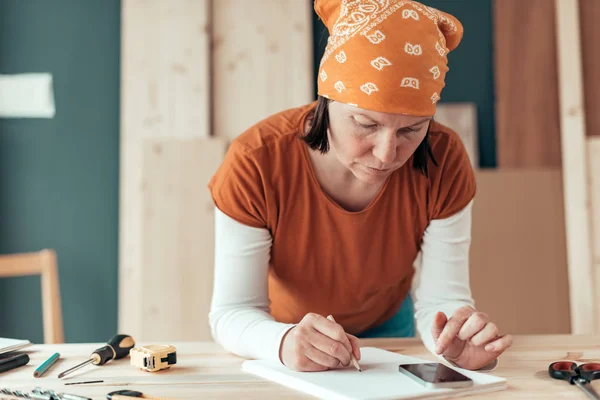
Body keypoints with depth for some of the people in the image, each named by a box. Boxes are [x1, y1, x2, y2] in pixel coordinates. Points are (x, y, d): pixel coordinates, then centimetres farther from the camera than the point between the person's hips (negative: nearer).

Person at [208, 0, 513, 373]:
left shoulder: (443, 162, -24)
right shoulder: (256, 163, -29)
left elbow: (440, 297, -21)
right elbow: (232, 312, -27)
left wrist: (457, 340, -42)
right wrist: (283, 341, -47)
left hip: (387, 327, 2)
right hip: (280, 331, -1)